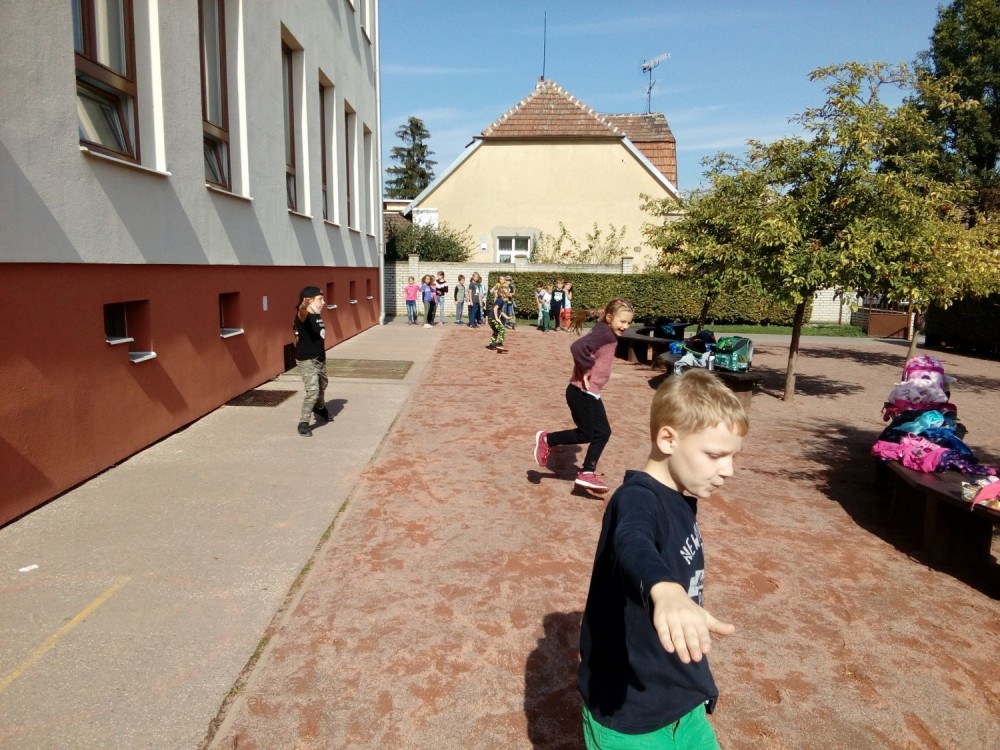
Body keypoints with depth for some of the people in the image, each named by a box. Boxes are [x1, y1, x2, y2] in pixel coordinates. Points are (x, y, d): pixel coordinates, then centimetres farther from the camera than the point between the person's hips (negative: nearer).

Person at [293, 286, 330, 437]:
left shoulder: (317, 315, 2)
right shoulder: (304, 316, -24)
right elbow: (301, 313, -52)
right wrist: (303, 307, -72)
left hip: (320, 358, 9)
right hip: (307, 360, -9)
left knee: (322, 386, 29)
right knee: (312, 391, -18)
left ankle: (320, 408, 57)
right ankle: (303, 424, -5)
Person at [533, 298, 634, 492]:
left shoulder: (609, 335, 12)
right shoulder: (603, 333, -18)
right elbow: (578, 347, -34)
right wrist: (585, 372, -24)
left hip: (592, 393, 10)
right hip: (581, 392, -10)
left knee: (603, 432, 9)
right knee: (585, 434, 0)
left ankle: (587, 474, 14)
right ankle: (546, 439, 17)